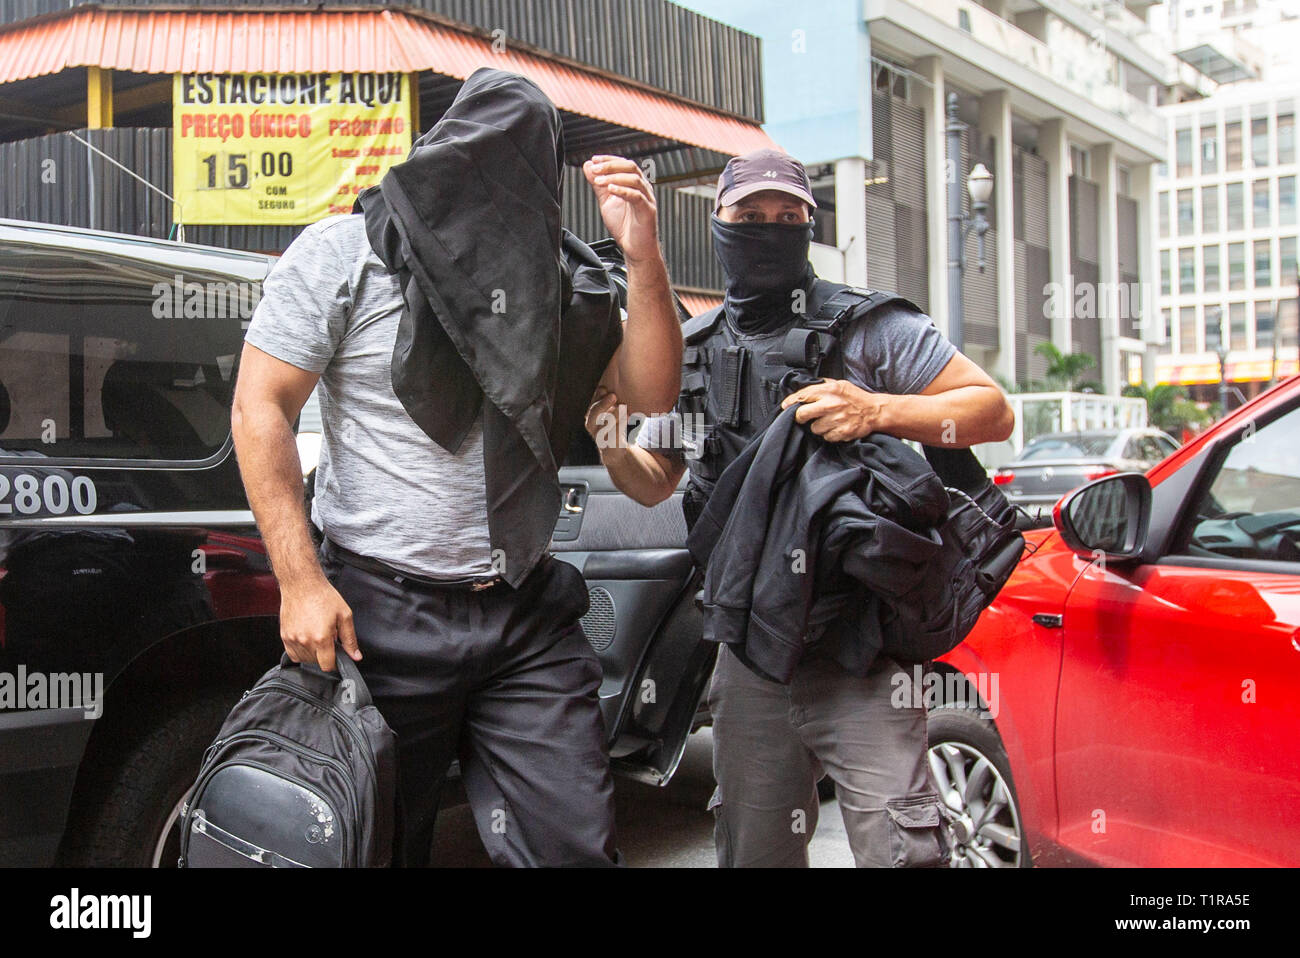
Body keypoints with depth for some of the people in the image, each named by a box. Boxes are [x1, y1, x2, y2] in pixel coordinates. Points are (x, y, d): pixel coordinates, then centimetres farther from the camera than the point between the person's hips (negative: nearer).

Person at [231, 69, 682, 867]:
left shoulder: (560, 277, 9)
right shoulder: (347, 252, -2)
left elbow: (652, 390, 5)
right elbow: (261, 408, -5)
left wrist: (642, 253, -10)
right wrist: (302, 582, -13)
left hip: (528, 617, 3)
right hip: (382, 615, -3)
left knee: (577, 846, 0)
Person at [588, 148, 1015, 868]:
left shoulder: (870, 328, -4)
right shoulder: (693, 353, 11)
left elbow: (993, 412, -6)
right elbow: (654, 482, 18)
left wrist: (878, 411, -21)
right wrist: (609, 441, -4)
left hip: (862, 659, -4)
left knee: (894, 849, -10)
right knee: (753, 851, 15)